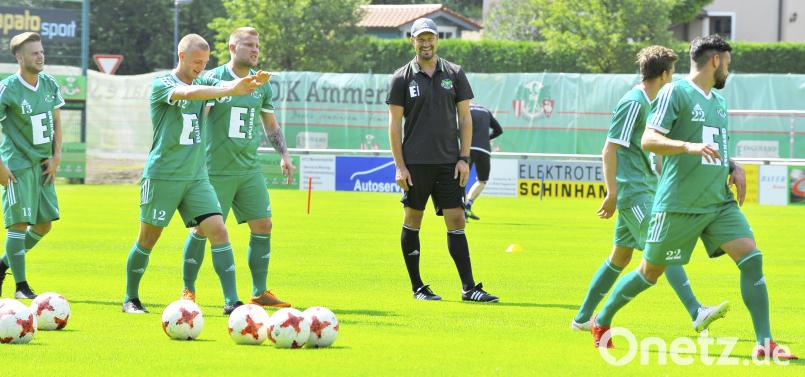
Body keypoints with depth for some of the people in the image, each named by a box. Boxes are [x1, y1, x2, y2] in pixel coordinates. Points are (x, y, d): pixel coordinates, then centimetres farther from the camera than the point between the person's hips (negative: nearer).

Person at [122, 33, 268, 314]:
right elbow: (188, 93, -29)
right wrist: (230, 91, -42)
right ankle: (130, 299, 22)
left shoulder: (203, 83, 9)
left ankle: (231, 301, -12)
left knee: (218, 230, -9)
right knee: (148, 239, 5)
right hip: (162, 175, -5)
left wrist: (252, 82, -33)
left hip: (196, 176, 5)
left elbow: (224, 86, -9)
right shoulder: (162, 84, -9)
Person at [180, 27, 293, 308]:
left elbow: (270, 125, 21)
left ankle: (259, 293, 6)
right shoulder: (213, 79, -6)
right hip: (215, 169, -5)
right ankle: (188, 290, 11)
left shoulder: (261, 84, 11)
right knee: (202, 229, -2)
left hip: (250, 169, 5)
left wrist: (284, 155, 12)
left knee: (263, 225, -1)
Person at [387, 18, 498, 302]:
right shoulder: (402, 78, 1)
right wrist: (400, 166, -6)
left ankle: (468, 288, -2)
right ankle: (417, 287, 12)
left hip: (448, 162, 2)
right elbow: (394, 124, 0)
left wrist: (464, 158, 0)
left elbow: (465, 118, 9)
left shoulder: (454, 74, 7)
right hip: (415, 162, -1)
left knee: (456, 221, -2)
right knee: (412, 220, 3)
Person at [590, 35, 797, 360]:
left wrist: (734, 168, 9)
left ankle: (765, 343, -14)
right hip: (679, 206, -6)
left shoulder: (719, 102, 18)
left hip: (720, 202, 6)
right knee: (650, 272, 5)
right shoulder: (675, 93, -7)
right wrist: (689, 147, -30)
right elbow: (649, 140, -15)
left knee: (751, 257, -12)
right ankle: (601, 322, 28)